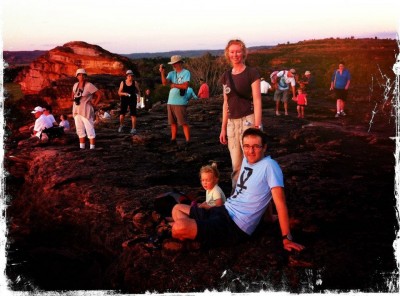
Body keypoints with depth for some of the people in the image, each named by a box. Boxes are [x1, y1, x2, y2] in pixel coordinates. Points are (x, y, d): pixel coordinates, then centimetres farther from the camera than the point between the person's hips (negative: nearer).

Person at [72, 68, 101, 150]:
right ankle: (81, 147, 22)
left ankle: (92, 148, 0)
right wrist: (74, 100, 14)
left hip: (86, 111, -7)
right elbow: (73, 94, 27)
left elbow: (99, 94, -12)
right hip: (76, 111, 7)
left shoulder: (89, 85, -11)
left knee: (90, 130, -4)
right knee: (80, 130, 13)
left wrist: (95, 104, -10)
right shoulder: (75, 85, 8)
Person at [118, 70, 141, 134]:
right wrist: (124, 93, -16)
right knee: (122, 113, -7)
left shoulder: (135, 83, 2)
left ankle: (133, 128, 0)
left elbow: (138, 91, 8)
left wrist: (138, 97, -10)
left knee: (133, 114, -6)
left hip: (132, 100, 0)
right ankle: (121, 126, 18)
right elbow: (119, 92, 4)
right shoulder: (123, 83, 2)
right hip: (124, 100, 0)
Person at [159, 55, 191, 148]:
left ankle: (188, 141, -3)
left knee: (184, 123, -6)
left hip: (180, 103, -6)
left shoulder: (186, 72, -4)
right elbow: (164, 83, -2)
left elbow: (185, 86, -16)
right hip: (170, 102, 6)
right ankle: (173, 140, 21)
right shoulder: (171, 73, 12)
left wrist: (174, 85, -7)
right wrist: (162, 73, -14)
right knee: (173, 123, 13)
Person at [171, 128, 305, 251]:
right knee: (177, 209, 20)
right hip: (224, 210, 10)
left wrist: (287, 238, -19)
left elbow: (280, 202, -18)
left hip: (235, 226, -9)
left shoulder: (269, 165, -16)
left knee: (179, 227, -26)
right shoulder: (246, 159, 10)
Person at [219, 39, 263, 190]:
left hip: (248, 120, -5)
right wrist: (223, 128, 14)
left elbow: (257, 100, -8)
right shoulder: (226, 76, 12)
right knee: (236, 164, 9)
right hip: (232, 122, 5)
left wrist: (257, 126, -16)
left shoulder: (251, 73, -4)